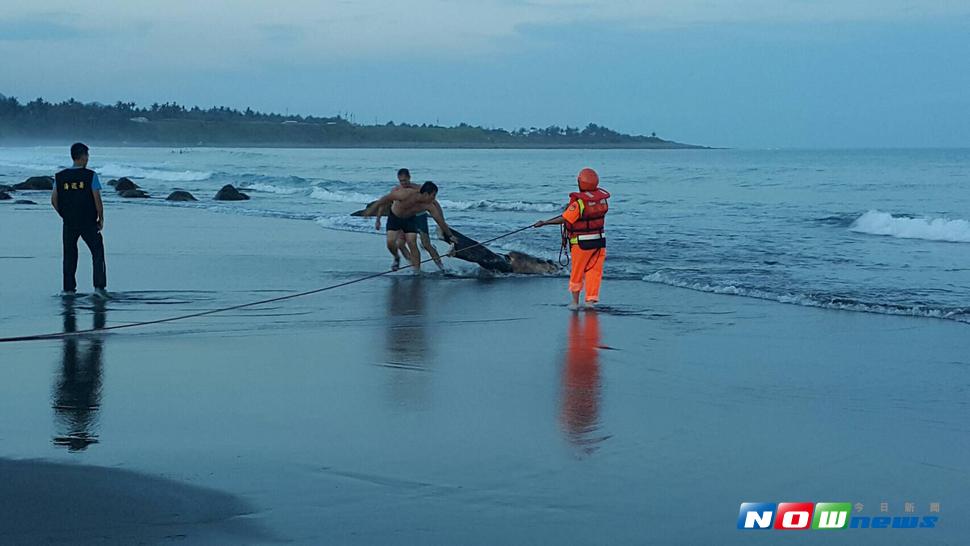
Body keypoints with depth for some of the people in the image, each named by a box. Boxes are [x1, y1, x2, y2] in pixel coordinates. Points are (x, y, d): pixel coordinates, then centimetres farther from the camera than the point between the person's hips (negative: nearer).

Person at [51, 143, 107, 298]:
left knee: (69, 255, 12)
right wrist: (101, 218, 1)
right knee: (97, 252, 8)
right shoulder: (91, 176, -9)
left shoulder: (60, 177, 2)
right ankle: (99, 286, 1)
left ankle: (68, 289, 11)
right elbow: (97, 200, -11)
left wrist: (64, 215, 15)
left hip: (69, 223, 3)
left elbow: (54, 200, 4)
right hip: (89, 223, -3)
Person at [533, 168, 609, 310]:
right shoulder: (603, 197, -2)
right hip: (600, 240, 4)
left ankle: (575, 302, 17)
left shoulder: (579, 202, -20)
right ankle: (591, 301, 4)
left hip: (582, 243, -4)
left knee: (577, 273, 10)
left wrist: (544, 223, -12)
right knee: (594, 272, 9)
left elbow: (564, 219, -19)